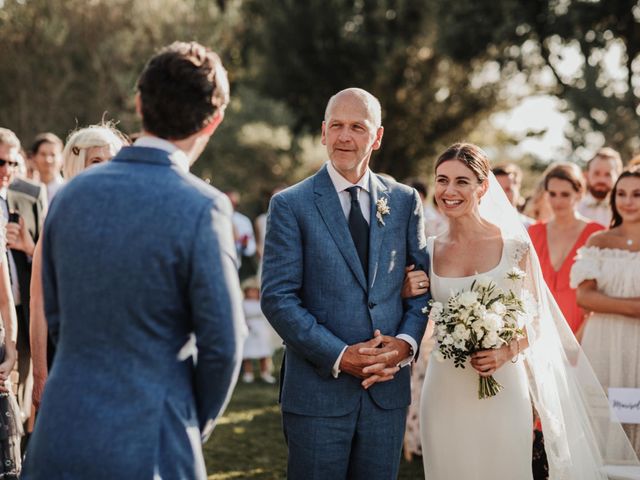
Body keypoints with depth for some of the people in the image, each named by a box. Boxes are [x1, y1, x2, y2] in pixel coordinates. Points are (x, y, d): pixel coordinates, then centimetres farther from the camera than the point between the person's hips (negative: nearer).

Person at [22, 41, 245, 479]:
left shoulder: (72, 193, 3)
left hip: (59, 442, 5)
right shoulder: (202, 208, -13)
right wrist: (199, 423, 8)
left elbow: (56, 317, 12)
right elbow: (223, 344, -9)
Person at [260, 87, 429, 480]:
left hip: (388, 389, 3)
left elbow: (422, 282, 10)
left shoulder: (405, 201, 8)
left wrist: (406, 342, -9)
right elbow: (278, 297, -8)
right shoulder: (291, 205, -3)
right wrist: (339, 356, -16)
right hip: (318, 391, -3)